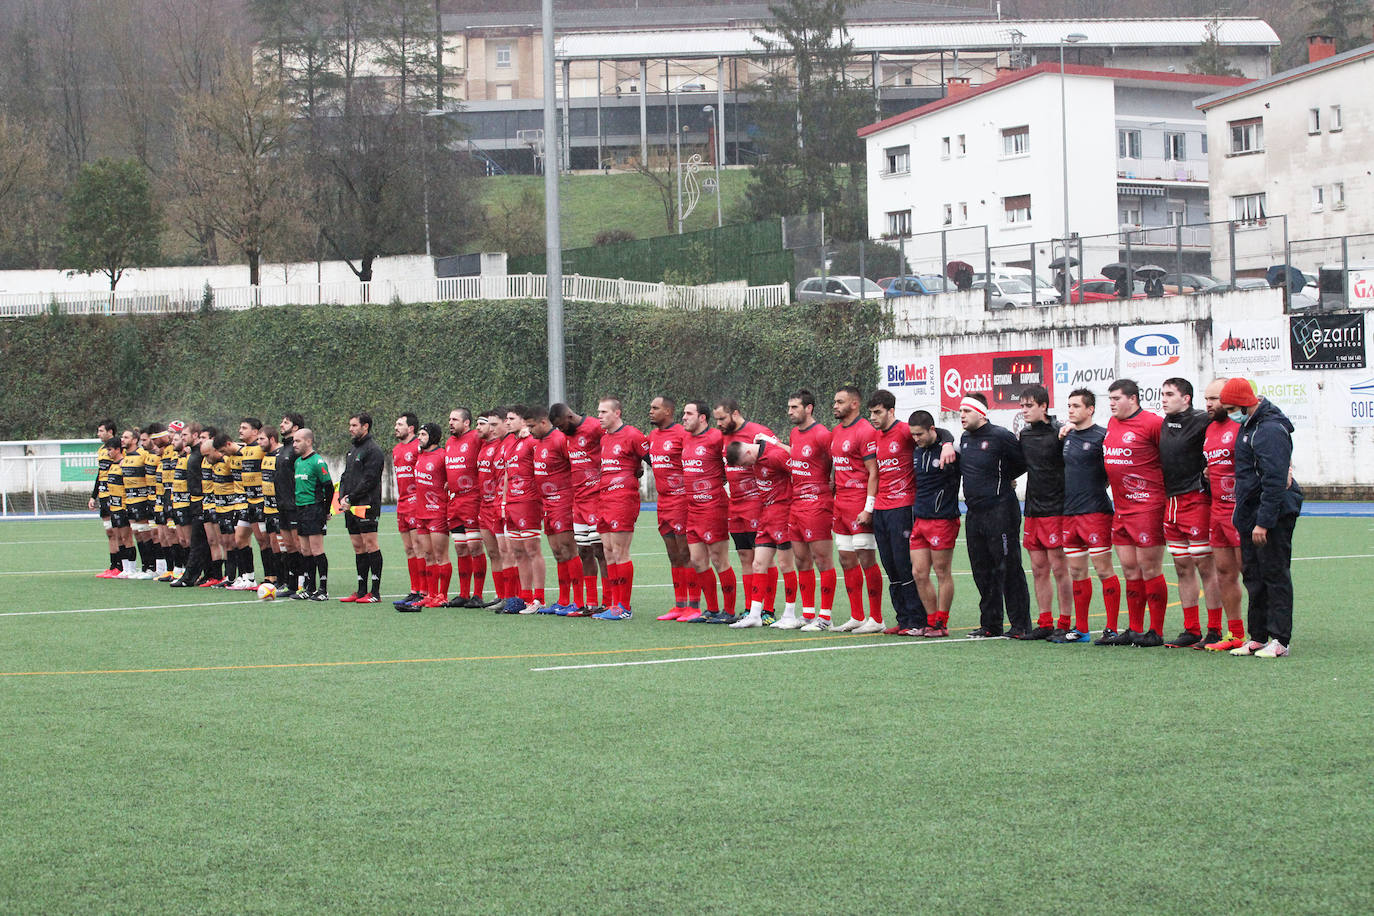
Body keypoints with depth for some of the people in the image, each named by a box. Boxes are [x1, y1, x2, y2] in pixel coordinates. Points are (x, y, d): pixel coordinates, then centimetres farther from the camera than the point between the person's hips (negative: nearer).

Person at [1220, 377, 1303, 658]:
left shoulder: (1270, 430, -18)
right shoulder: (1250, 426, 13)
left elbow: (1274, 481, -22)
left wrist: (1263, 522, -23)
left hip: (1274, 513, -10)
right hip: (1251, 515, 10)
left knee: (1275, 574, -5)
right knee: (1253, 576, 11)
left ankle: (1279, 639, -2)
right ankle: (1258, 637, 17)